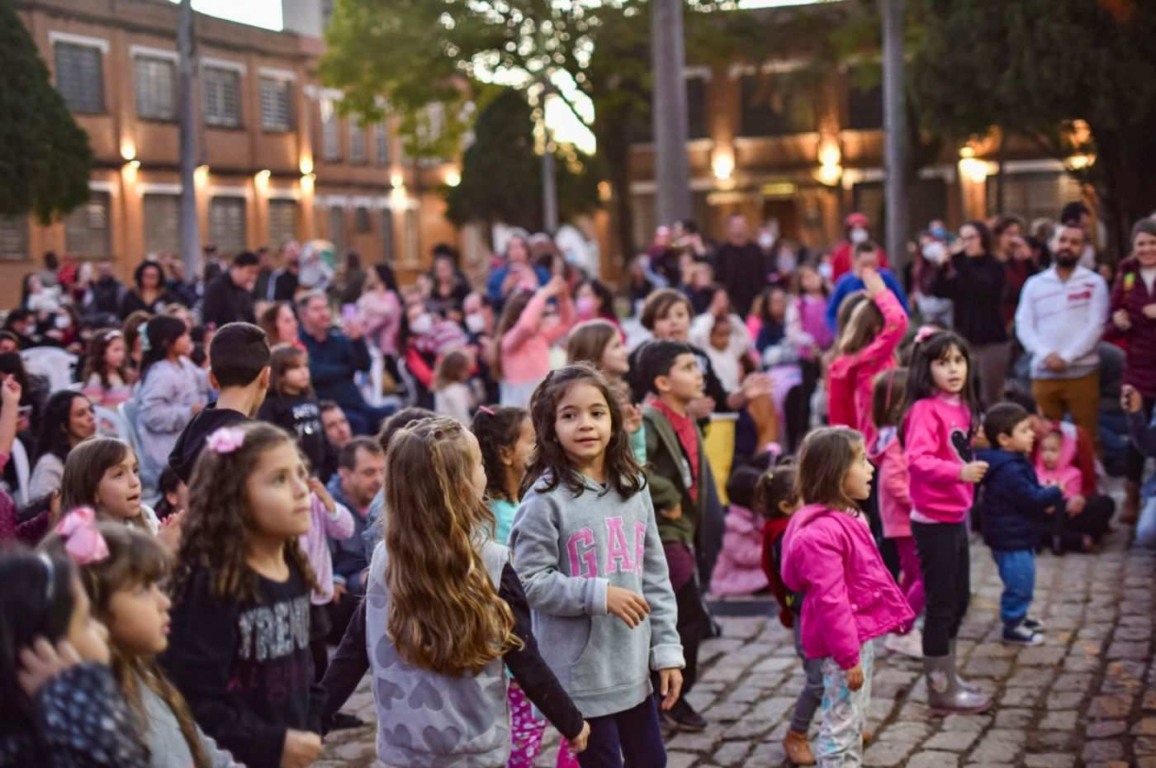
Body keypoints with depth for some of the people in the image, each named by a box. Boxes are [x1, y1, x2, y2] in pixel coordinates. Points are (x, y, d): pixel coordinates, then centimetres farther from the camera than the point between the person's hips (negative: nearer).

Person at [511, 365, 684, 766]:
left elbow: (655, 577, 8)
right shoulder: (545, 499, -13)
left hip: (633, 668, 6)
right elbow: (530, 582, -15)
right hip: (581, 673, -6)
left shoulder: (634, 489, 5)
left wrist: (667, 649, 5)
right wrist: (599, 595, -23)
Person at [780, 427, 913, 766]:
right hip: (844, 644, -10)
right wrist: (848, 656, -23)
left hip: (861, 635, 10)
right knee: (840, 728, 0)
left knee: (855, 724, 20)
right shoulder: (821, 532, -25)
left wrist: (884, 625, 21)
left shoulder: (847, 518, 8)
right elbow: (830, 602, -26)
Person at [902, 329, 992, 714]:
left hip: (955, 517, 9)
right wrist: (960, 472, -39)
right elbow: (919, 460, -29)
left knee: (958, 600, 18)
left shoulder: (960, 407, 10)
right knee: (941, 604, 0)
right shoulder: (924, 410, -17)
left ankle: (947, 677, 32)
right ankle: (941, 690, 10)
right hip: (933, 521, -9)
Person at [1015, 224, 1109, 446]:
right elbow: (1023, 326, 3)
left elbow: (1095, 326, -5)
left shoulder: (1094, 283, 4)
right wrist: (1045, 354, -13)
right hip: (1043, 374, 2)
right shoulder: (1034, 283, 9)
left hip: (1082, 373, -2)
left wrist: (1066, 357, -14)